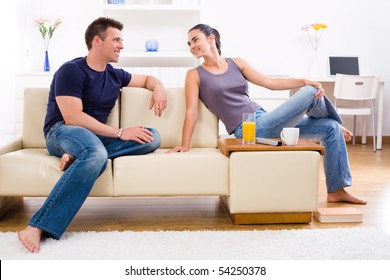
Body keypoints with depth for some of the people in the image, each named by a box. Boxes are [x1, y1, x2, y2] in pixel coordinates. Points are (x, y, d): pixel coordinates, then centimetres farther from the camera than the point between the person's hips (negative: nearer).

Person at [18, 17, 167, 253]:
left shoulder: (115, 75, 15)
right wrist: (119, 133, -20)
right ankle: (37, 227, -42)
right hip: (61, 132, -7)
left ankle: (79, 158, -26)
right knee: (96, 153, -43)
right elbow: (72, 117, -17)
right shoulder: (71, 70, -7)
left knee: (153, 138, -15)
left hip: (96, 136, 7)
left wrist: (159, 88, 6)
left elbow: (146, 79, 32)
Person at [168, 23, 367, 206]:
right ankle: (337, 123, 21)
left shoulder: (237, 63, 15)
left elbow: (270, 83, 11)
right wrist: (185, 146, -14)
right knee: (310, 94, -14)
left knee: (330, 128, 2)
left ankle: (336, 190, 12)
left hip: (265, 121, 6)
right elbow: (191, 112, -4)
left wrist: (304, 81, -3)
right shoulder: (195, 75, 3)